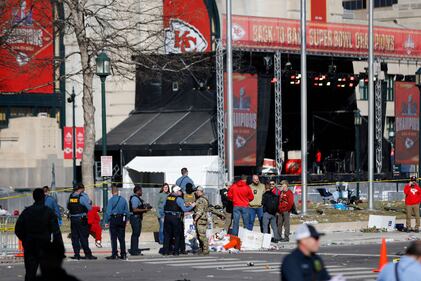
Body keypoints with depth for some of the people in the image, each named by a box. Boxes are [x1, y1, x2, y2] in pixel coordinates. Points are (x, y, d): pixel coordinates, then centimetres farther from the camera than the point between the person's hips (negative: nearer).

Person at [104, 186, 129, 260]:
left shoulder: (111, 200, -8)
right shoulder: (123, 200, 7)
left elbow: (108, 212, -11)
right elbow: (127, 211, 11)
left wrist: (106, 221, -6)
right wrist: (126, 220, 18)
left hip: (114, 219, -5)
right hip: (122, 219, 5)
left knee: (113, 238, -1)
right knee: (122, 238, 8)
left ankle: (114, 254, -4)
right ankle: (123, 254, 8)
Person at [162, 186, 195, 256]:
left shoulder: (168, 197, 10)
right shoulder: (179, 199, -8)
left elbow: (164, 206, 16)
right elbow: (184, 209, -11)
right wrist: (192, 206, 2)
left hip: (167, 217, 5)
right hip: (175, 218, -5)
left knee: (167, 235, 9)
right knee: (177, 235, 6)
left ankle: (165, 251, 7)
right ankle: (176, 251, 4)